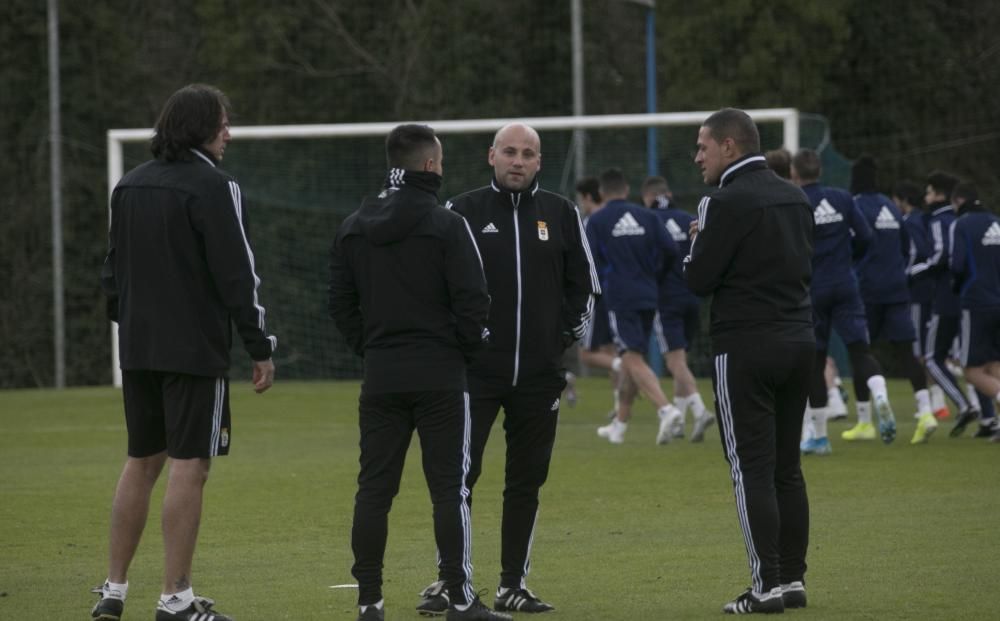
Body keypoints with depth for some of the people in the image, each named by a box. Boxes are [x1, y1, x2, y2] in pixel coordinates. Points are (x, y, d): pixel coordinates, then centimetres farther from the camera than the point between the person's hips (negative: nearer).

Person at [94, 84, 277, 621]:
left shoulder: (130, 185, 11)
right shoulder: (210, 187, -12)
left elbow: (113, 268, 16)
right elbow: (236, 274, -14)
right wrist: (260, 348, -10)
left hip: (138, 349, 7)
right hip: (195, 350, -7)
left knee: (141, 461, 15)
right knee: (189, 465, -3)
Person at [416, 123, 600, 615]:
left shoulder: (561, 215, 8)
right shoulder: (463, 212, 0)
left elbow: (584, 284, 16)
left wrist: (567, 334, 6)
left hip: (539, 373, 3)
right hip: (475, 371, -3)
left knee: (527, 480, 6)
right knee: (459, 473, -7)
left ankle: (513, 584, 13)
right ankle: (448, 582, 0)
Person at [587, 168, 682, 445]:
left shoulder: (597, 221, -2)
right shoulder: (646, 217, 7)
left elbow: (589, 260, -8)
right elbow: (670, 250, 0)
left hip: (619, 298, -5)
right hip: (648, 297, 5)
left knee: (633, 360, -9)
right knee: (633, 360, 16)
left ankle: (667, 409, -30)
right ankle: (619, 425, 24)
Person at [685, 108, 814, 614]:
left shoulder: (727, 202, -12)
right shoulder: (795, 198, 11)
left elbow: (698, 281, -12)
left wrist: (698, 244, 8)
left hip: (746, 348, -7)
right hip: (799, 341, 7)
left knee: (752, 469, -4)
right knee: (787, 467, 13)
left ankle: (767, 586, -7)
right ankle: (793, 578, 13)